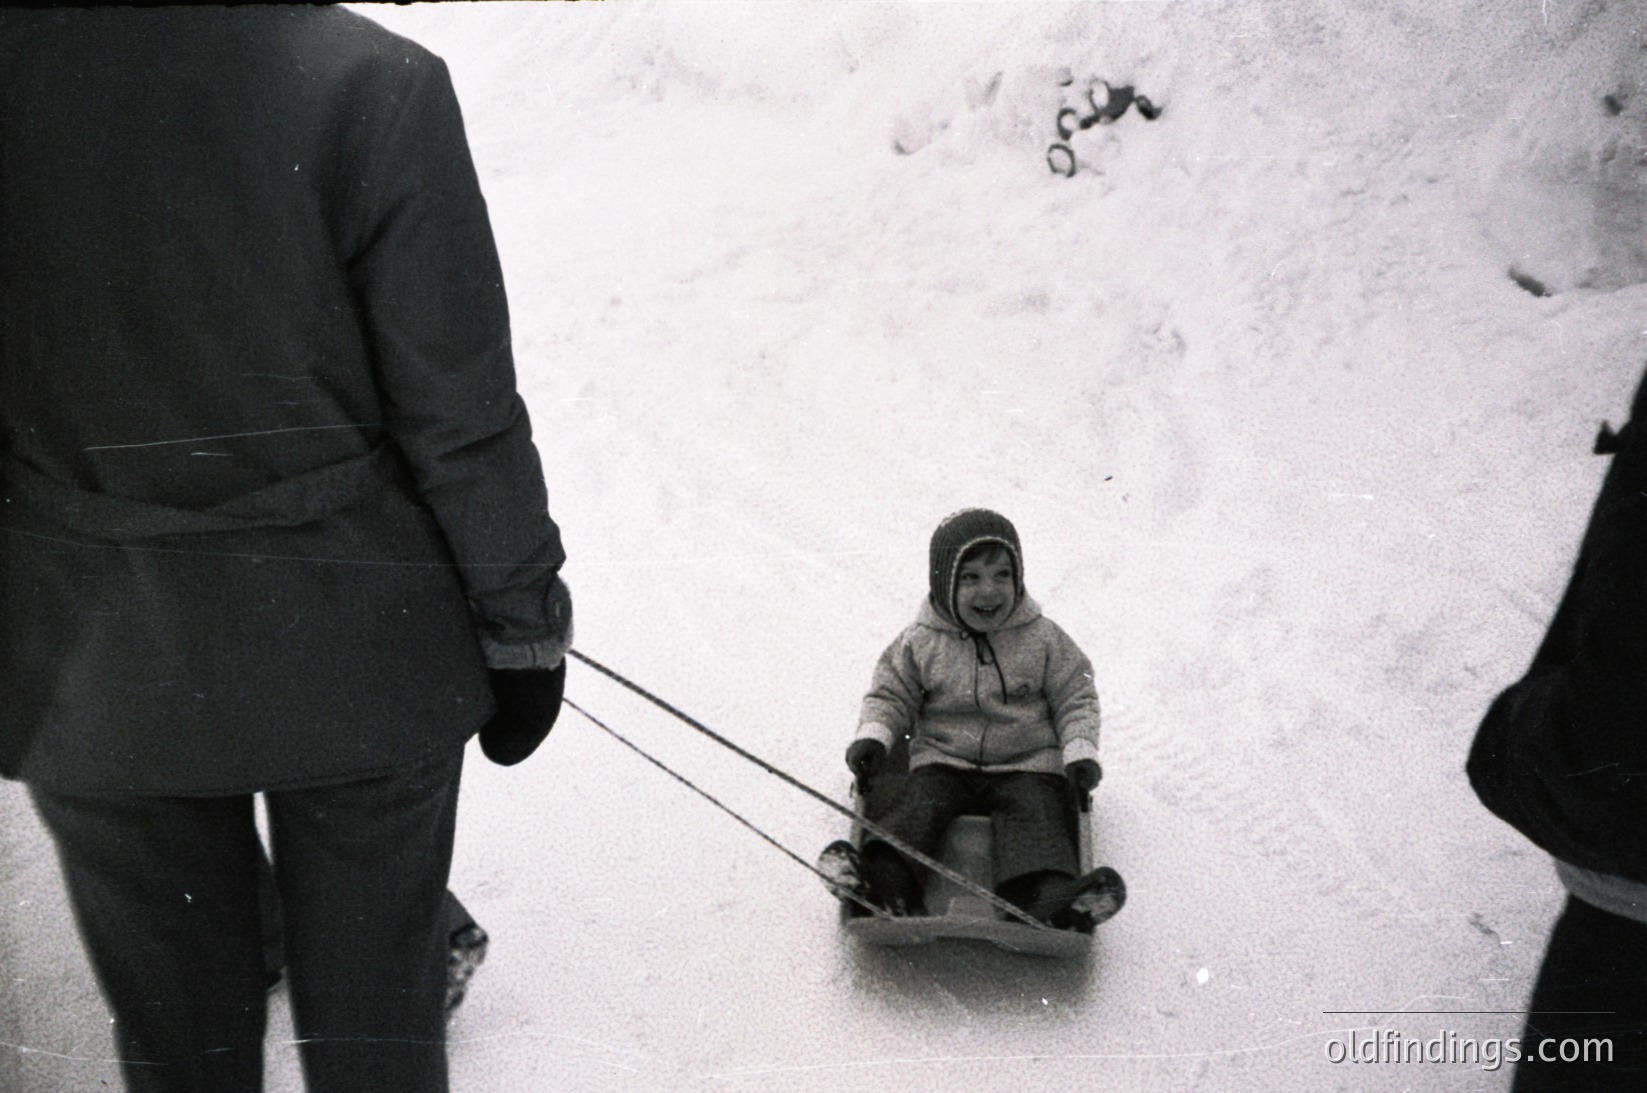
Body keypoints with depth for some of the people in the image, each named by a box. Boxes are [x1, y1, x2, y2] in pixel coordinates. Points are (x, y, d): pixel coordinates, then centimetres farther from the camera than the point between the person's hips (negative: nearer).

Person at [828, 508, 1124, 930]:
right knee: (918, 806, -23)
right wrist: (872, 737, -9)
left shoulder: (1043, 639, 1)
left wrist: (1080, 752, -8)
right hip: (943, 761, 1)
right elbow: (890, 693, 9)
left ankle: (1053, 899, -40)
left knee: (1035, 816, -24)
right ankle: (884, 876, -40)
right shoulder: (920, 643, 1)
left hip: (1027, 764, -1)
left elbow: (1075, 697, 5)